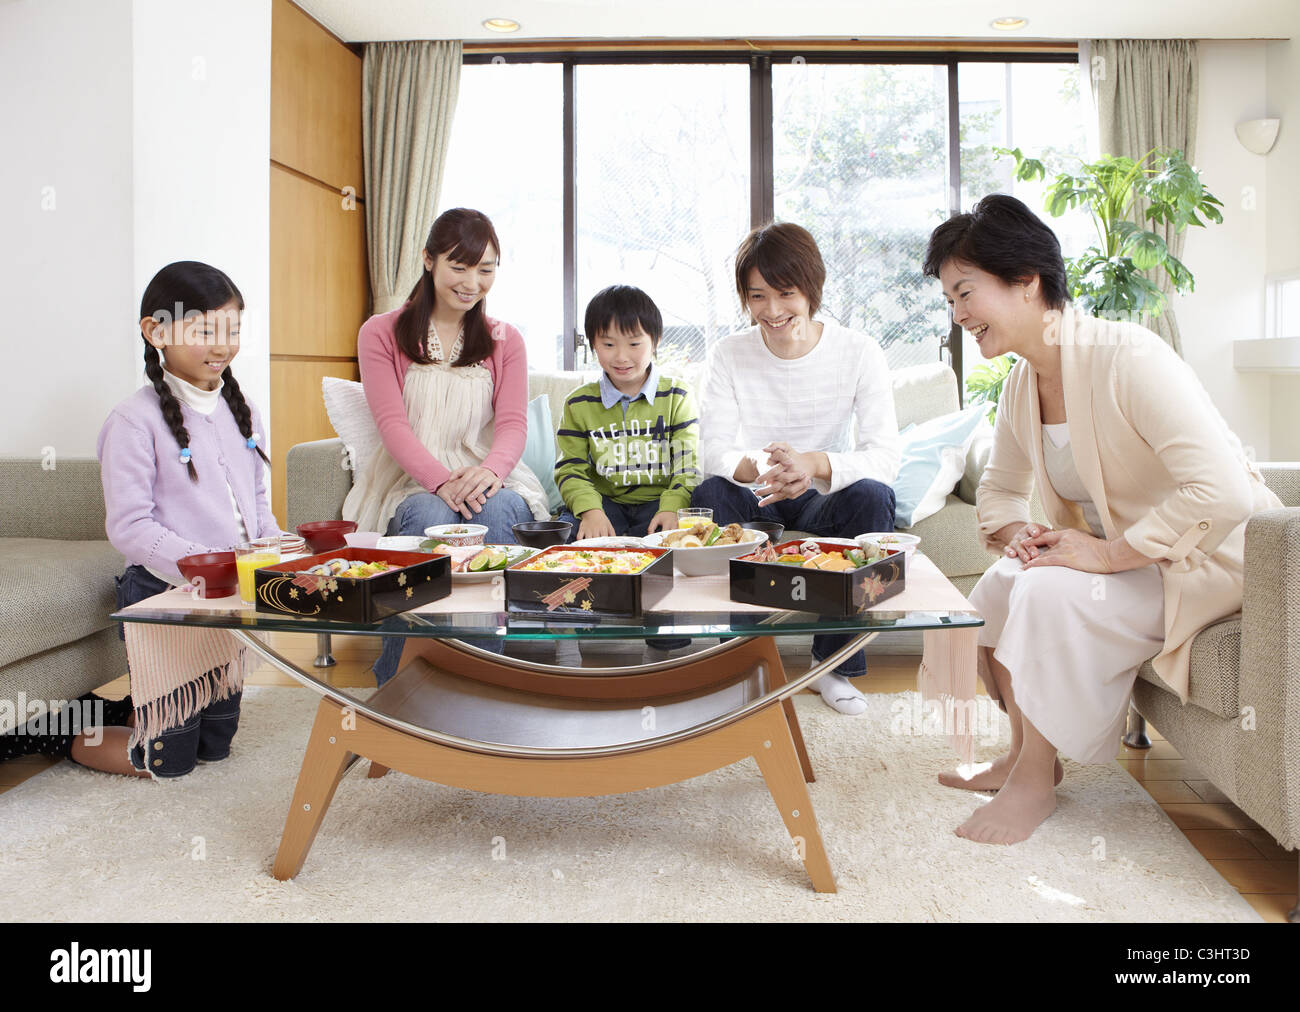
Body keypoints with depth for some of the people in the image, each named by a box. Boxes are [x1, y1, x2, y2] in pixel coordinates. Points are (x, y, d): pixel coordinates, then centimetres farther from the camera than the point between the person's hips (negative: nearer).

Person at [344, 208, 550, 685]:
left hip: (487, 480, 2)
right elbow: (393, 423, -6)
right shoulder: (380, 333, 9)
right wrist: (443, 480, -26)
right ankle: (396, 680, -27)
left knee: (495, 511, -34)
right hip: (412, 482, -1)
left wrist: (490, 471, -25)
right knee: (430, 517, -36)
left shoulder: (505, 341, 16)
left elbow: (513, 423, 1)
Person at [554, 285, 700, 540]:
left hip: (658, 499, -1)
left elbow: (688, 464, -2)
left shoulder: (676, 396, 3)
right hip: (605, 501, 1)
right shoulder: (579, 404, 6)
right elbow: (571, 468, 2)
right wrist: (590, 510, -18)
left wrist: (672, 508, -21)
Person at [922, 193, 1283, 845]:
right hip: (1121, 554, 8)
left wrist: (1109, 552, -30)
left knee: (1049, 592, -27)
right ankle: (1026, 753, 9)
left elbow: (1224, 493, -34)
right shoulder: (1021, 385, -1)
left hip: (1209, 555, -8)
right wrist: (1016, 535, -8)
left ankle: (1035, 780, -10)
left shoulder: (1127, 358, -27)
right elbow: (999, 489, 14)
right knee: (997, 589, -6)